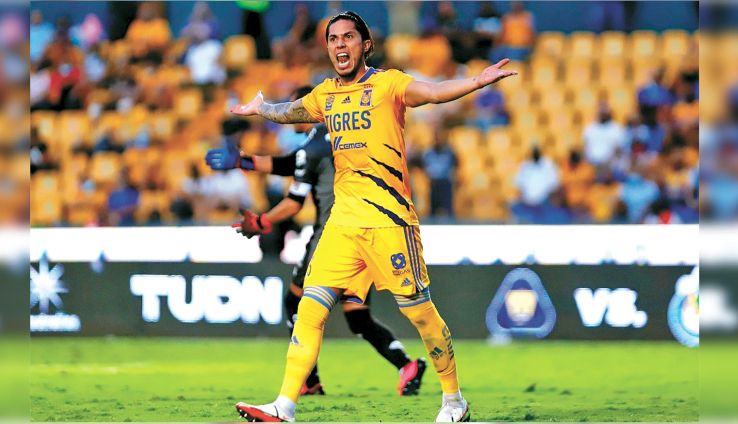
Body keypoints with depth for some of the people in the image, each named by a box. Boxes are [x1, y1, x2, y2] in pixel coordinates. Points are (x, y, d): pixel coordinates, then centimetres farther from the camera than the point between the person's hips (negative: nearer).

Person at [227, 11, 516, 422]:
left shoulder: (387, 83, -3)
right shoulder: (326, 95, 15)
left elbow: (434, 91, -21)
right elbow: (289, 111, 37)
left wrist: (479, 81, -38)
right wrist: (259, 108, 55)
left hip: (389, 218, -5)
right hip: (343, 219, 5)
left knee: (419, 309, -1)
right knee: (311, 307, -4)